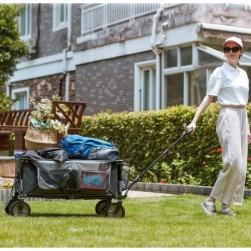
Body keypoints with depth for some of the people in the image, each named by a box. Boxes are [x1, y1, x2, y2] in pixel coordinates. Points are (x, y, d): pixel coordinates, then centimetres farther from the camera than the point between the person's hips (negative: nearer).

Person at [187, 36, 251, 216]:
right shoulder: (220, 72, -3)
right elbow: (209, 98, -10)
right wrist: (194, 120, -19)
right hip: (228, 117, -7)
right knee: (233, 161, -18)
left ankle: (226, 204, 6)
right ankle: (211, 200, -11)